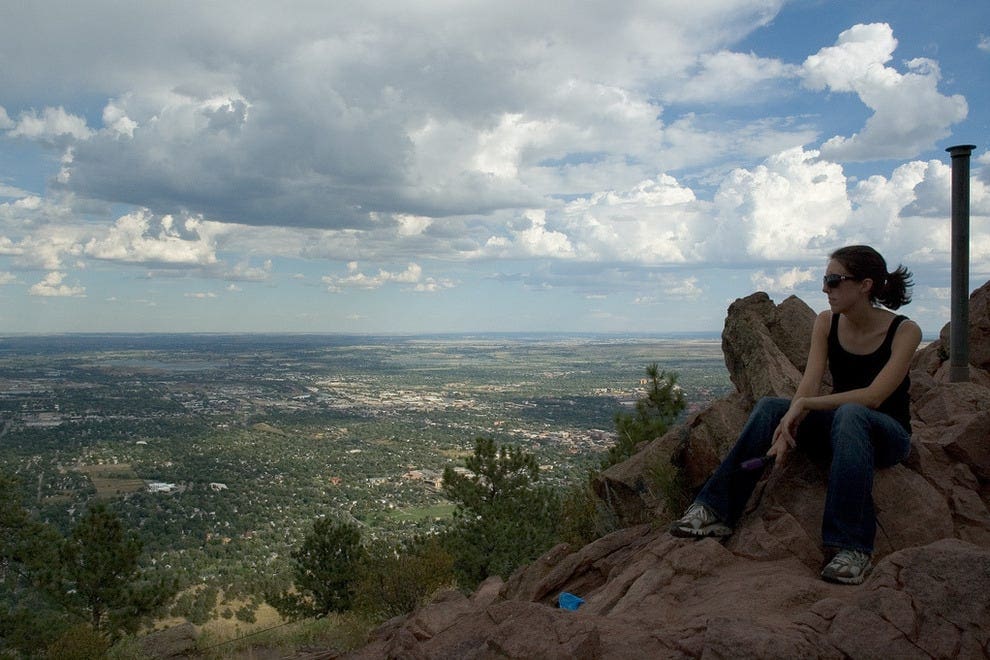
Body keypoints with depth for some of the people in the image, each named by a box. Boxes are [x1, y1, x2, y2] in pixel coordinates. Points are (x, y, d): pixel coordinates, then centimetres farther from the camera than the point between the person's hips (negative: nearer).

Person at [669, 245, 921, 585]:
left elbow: (874, 396, -26)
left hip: (889, 434, -4)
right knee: (769, 408, -23)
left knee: (850, 414, -39)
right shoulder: (826, 323, -3)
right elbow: (810, 384, -14)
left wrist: (803, 405, -29)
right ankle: (717, 511, -26)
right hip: (838, 424, 4)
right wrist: (788, 427, -32)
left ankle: (852, 547, -42)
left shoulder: (905, 331, -15)